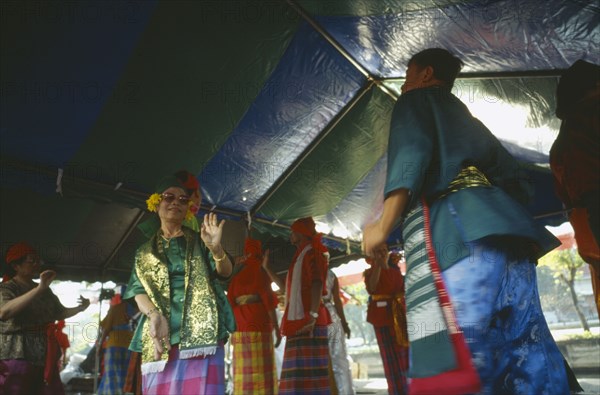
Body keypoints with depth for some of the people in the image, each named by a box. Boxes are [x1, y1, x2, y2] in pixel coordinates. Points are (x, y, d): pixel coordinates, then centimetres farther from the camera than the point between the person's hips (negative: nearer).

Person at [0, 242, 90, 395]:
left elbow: (59, 313, 23)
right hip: (17, 357, -6)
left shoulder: (46, 290, 15)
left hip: (46, 356, 6)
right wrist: (39, 289, -32)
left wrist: (80, 308, 3)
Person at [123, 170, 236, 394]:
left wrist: (216, 249, -23)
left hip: (201, 332, -2)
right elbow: (138, 290, 5)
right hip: (160, 338, 2)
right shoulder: (145, 252, 17)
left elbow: (225, 273, 0)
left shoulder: (198, 241, 13)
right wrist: (154, 315, -17)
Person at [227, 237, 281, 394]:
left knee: (244, 375, 3)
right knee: (262, 374, -4)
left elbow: (230, 302, 10)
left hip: (240, 329, 5)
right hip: (259, 328, -4)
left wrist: (233, 330, 13)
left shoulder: (237, 273, 13)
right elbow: (268, 300, -9)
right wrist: (277, 329, -7)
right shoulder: (260, 270, 0)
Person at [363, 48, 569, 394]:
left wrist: (383, 226, -10)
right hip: (508, 233, 8)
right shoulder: (465, 117, 36)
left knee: (456, 366, -16)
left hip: (455, 232, -8)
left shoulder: (415, 101, 16)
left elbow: (410, 156, -6)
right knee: (531, 361, 4)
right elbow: (516, 179, 27)